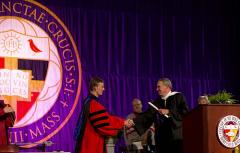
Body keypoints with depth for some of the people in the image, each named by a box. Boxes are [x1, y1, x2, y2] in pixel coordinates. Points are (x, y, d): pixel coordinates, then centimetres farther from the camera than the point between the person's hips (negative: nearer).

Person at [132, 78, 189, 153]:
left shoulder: (178, 97, 3)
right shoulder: (157, 102, 14)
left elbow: (185, 112, -9)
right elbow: (147, 115, 7)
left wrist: (168, 111, -13)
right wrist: (133, 121, -7)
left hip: (177, 136, -4)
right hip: (163, 138, 4)